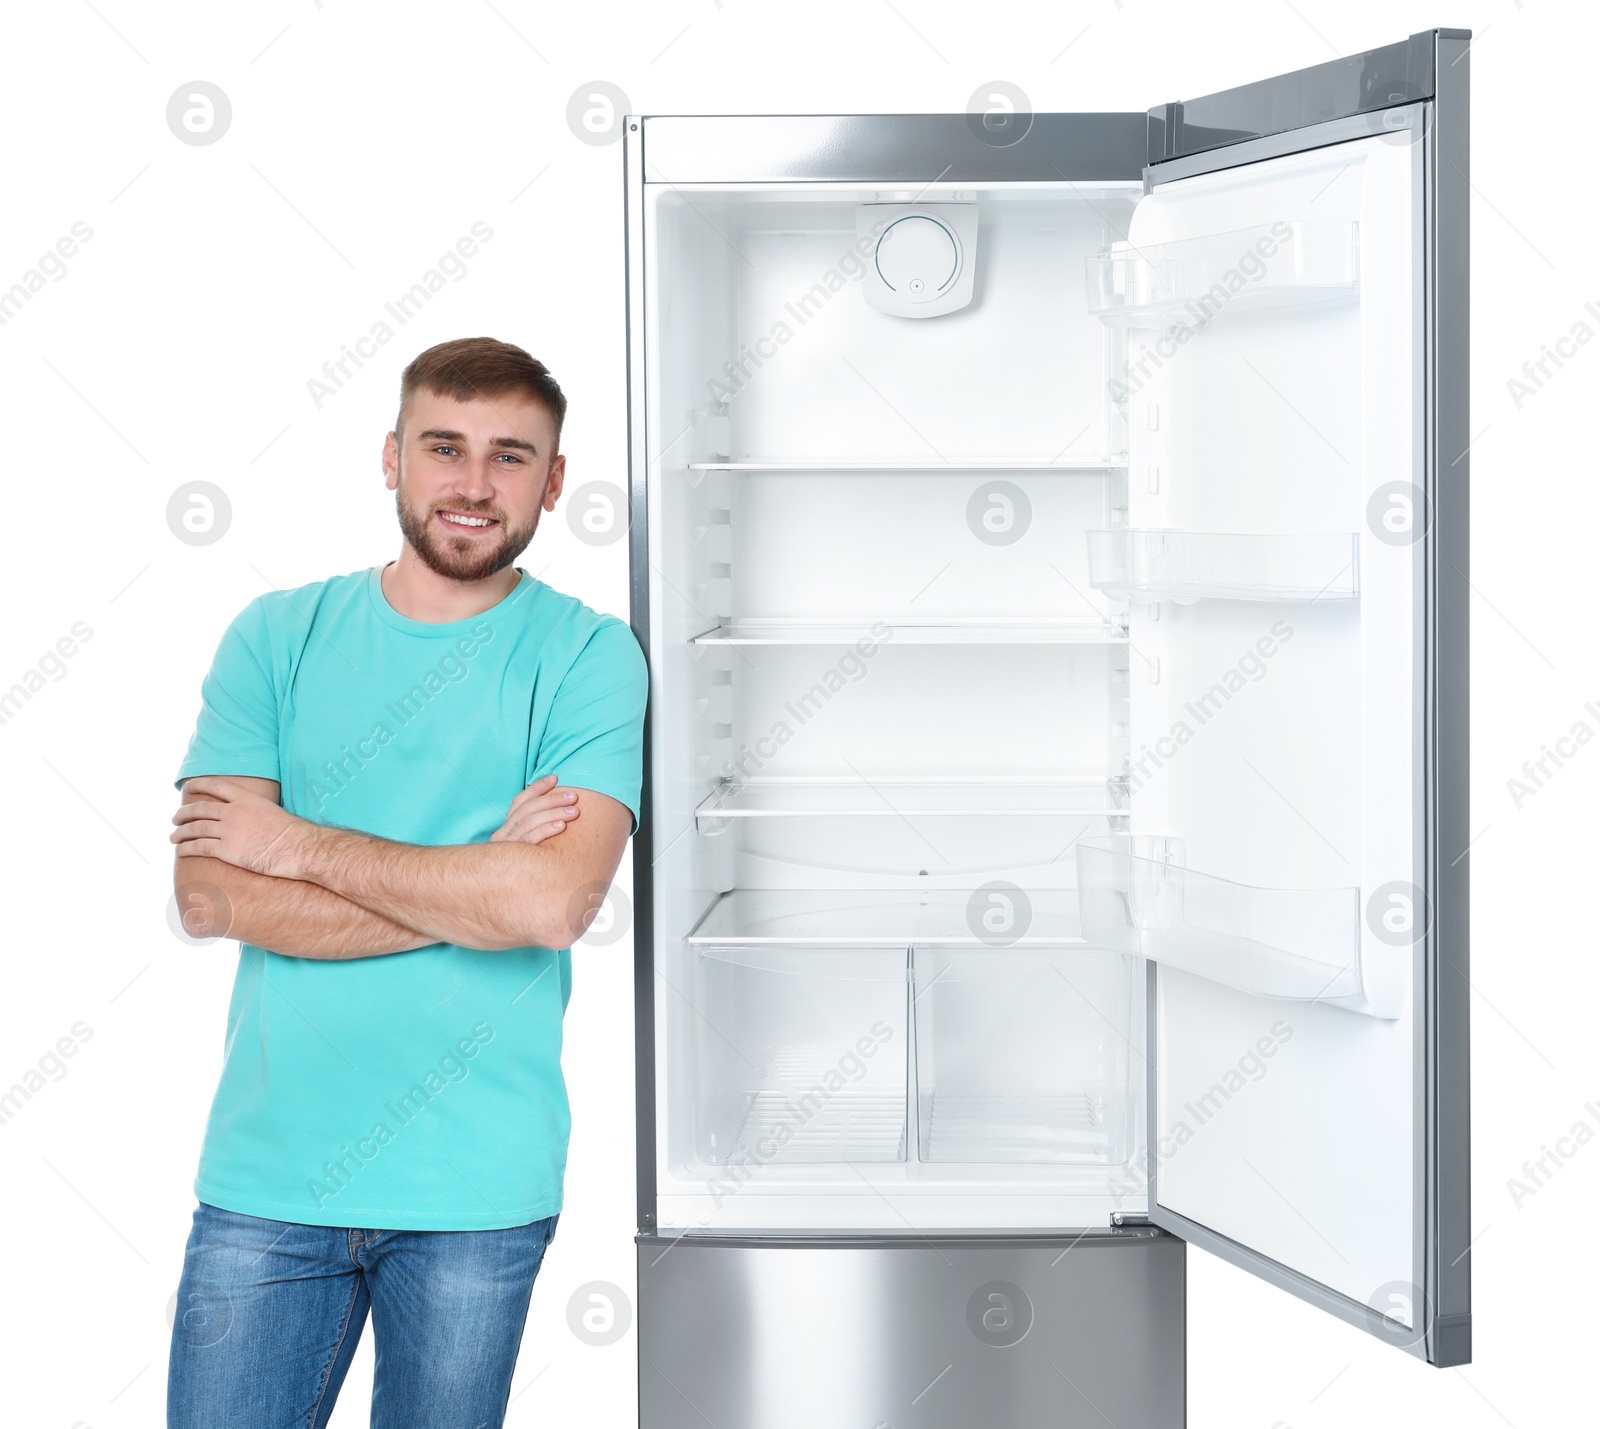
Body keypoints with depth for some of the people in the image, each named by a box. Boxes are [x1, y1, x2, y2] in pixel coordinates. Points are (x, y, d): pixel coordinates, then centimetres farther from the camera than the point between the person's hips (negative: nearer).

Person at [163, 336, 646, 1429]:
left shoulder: (588, 656, -2)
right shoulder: (279, 636, 4)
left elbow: (555, 900, -17)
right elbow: (209, 894, -7)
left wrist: (299, 845, -11)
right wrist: (477, 888, -13)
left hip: (475, 1187, -1)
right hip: (267, 1170, 2)